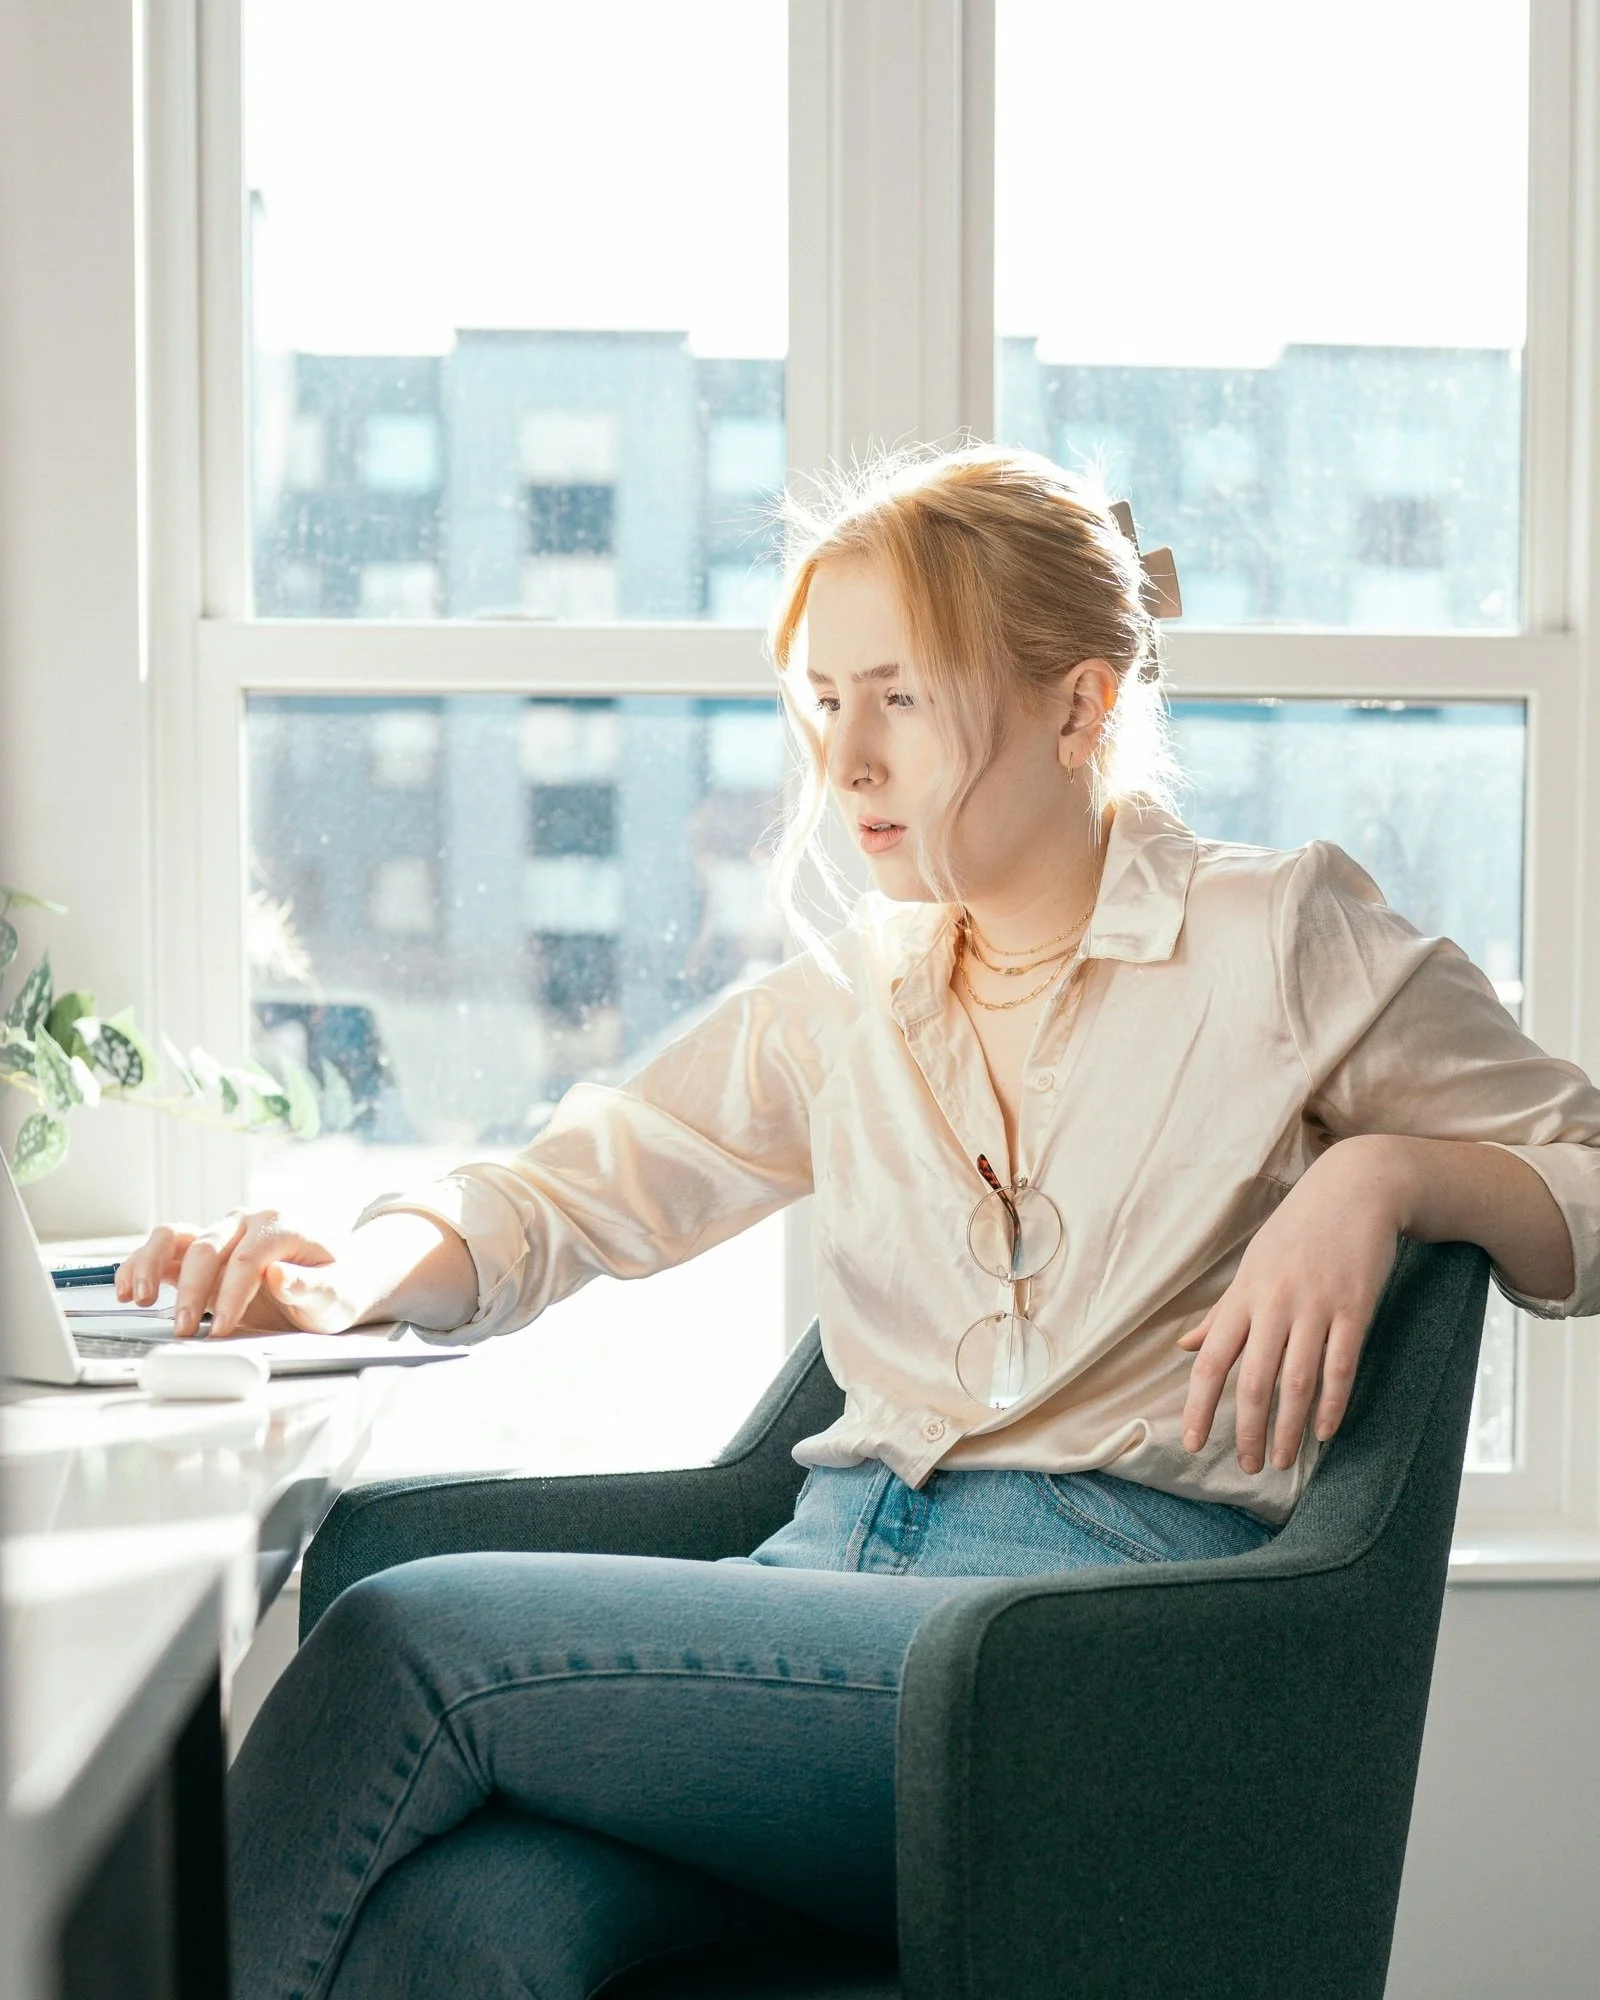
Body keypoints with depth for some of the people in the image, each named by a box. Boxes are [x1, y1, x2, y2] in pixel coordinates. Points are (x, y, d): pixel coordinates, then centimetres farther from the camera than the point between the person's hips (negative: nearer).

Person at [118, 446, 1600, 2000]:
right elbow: (573, 1191, 19)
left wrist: (1378, 1173, -13)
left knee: (412, 1639, -23)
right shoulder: (838, 1008, 21)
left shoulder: (1286, 940, 7)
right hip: (830, 1579, 4)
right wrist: (352, 1275, -2)